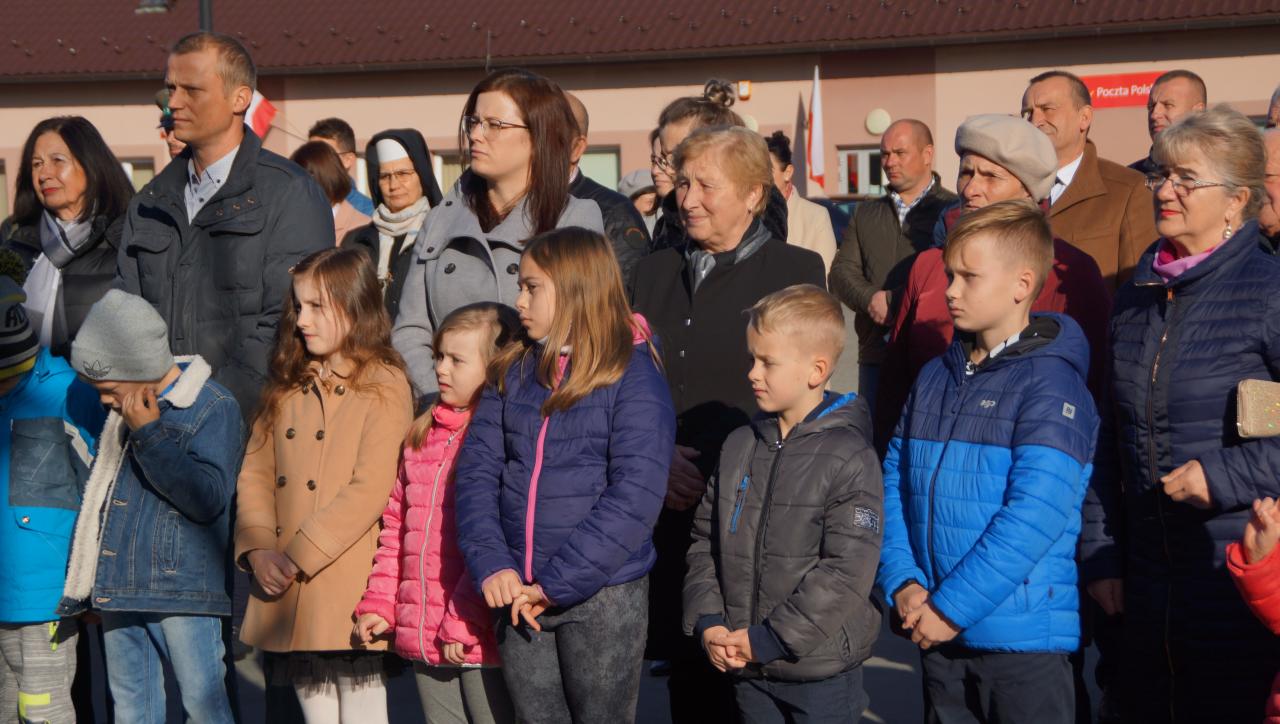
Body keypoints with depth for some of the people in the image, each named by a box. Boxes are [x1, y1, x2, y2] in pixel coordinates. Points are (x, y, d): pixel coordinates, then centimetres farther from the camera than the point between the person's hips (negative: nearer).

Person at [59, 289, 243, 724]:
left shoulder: (214, 408, -9)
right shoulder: (125, 410, 13)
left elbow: (209, 498, -20)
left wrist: (150, 435, -19)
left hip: (182, 591, -7)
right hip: (117, 589, 8)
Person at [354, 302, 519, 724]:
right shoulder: (424, 434, 15)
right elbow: (396, 526, 19)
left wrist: (464, 620, -18)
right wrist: (380, 603, 12)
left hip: (478, 640, -8)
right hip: (423, 639, 8)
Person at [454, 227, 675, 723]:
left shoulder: (633, 377, -8)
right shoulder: (513, 371, 8)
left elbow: (635, 495, -16)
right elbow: (478, 468, 1)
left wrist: (559, 582, -19)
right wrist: (491, 565, -13)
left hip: (603, 594, -4)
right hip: (519, 594, 5)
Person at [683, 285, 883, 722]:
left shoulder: (850, 459, -12)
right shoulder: (739, 447, 7)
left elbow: (847, 570, -17)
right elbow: (706, 540, 10)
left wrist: (769, 638, -17)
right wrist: (707, 621, -4)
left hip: (822, 673, -5)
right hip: (747, 669, 5)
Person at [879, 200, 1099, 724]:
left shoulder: (1051, 384, -12)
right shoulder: (935, 378, 10)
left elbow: (1034, 516, -20)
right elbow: (894, 484, 9)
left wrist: (951, 607, -18)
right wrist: (901, 583, -6)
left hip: (1023, 639, -6)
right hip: (937, 637, 6)